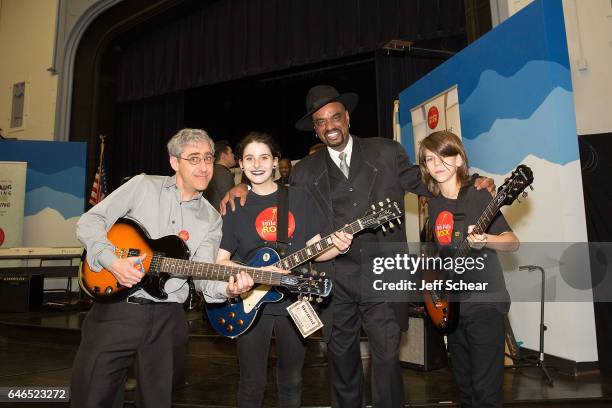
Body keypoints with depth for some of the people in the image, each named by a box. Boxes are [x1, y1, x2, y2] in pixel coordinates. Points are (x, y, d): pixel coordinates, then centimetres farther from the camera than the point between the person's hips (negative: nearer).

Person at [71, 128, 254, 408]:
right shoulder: (143, 186, -1)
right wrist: (112, 260, -18)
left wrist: (226, 288, -23)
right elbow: (89, 222, -2)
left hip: (167, 319, 2)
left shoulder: (211, 219, 6)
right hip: (116, 307, -2)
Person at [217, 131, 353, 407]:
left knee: (291, 382, 16)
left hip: (294, 301, 2)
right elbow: (220, 261, -5)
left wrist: (337, 247, -18)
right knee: (252, 384, 8)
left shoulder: (299, 198, 3)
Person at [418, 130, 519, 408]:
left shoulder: (478, 197, -10)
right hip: (451, 305, 6)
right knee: (464, 385, 18)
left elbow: (513, 242, -15)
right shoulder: (434, 204, 8)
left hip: (485, 303, -6)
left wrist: (485, 240, -33)